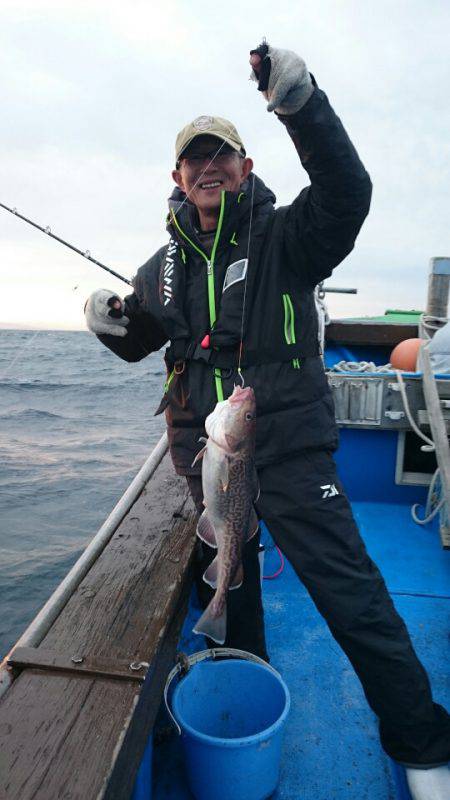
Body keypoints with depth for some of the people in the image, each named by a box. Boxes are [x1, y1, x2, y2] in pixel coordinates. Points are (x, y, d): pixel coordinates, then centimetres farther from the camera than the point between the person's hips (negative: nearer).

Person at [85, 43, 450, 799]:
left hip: (288, 451, -4)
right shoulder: (166, 264, 11)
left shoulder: (283, 236, -3)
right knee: (224, 587, 19)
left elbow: (346, 193, -22)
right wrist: (109, 321, -2)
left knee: (351, 593, -3)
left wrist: (302, 103, -34)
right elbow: (137, 338, 20)